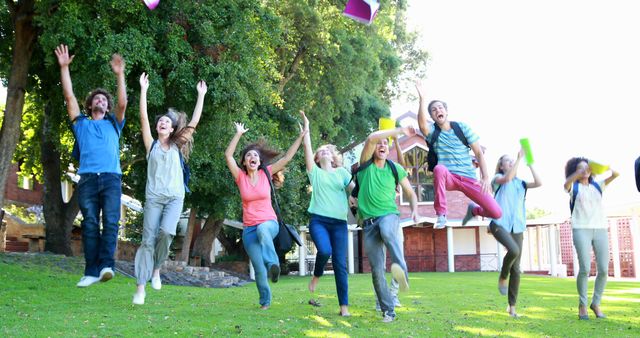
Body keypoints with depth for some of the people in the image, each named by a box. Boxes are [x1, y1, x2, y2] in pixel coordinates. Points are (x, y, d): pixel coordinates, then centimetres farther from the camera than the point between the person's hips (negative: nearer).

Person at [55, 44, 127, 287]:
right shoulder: (82, 124, 23)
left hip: (111, 178, 0)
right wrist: (64, 67, 9)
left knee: (111, 222, -14)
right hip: (88, 178, 1)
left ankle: (106, 265, -23)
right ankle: (91, 271, -8)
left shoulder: (113, 125, 23)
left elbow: (123, 104, 6)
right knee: (90, 225, -5)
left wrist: (120, 75, -4)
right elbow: (69, 97, 15)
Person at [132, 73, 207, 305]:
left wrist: (201, 96, 11)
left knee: (166, 232, -24)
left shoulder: (177, 146, 15)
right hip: (154, 197, 0)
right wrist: (143, 90, 0)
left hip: (175, 197, 1)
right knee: (148, 239, -5)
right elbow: (143, 118, 3)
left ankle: (156, 268, 1)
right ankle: (140, 287, -3)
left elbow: (194, 122, 11)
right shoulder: (152, 145, 12)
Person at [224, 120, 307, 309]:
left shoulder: (266, 173, 3)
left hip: (269, 223, -1)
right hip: (249, 229, 1)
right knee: (259, 268, -3)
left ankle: (273, 264, -42)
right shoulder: (240, 177, 2)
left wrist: (301, 137, -6)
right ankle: (265, 300, 20)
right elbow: (228, 155, -9)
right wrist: (239, 134, -12)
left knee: (262, 230, -40)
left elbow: (287, 158, -1)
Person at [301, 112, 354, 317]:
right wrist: (306, 127, 6)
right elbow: (307, 147, 6)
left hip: (339, 222, 1)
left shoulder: (342, 172, 16)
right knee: (325, 250, -27)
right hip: (318, 220, -1)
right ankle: (317, 275, 7)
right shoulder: (314, 172, 13)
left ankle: (344, 306, 0)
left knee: (340, 264, -3)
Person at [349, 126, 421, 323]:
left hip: (389, 215, -1)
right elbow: (371, 138, -13)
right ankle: (388, 311, 5)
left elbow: (411, 193, 16)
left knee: (387, 232, -40)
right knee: (377, 270, -4)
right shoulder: (365, 165, 4)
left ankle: (401, 270, -58)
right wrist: (400, 131, -11)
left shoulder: (396, 169, 7)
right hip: (369, 222, 1)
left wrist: (415, 209, -4)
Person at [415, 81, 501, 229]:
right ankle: (441, 215, -25)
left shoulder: (462, 127, 4)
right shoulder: (432, 131, 2)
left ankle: (473, 210, 23)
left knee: (496, 212, -14)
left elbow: (479, 153, 3)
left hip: (469, 178, 1)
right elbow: (422, 125, -24)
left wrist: (486, 177, -8)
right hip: (448, 177, -1)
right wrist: (422, 99, -33)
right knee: (439, 168, -39)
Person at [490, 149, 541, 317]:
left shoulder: (520, 183, 17)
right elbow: (507, 178, -19)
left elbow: (538, 183, 1)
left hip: (517, 227, 5)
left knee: (516, 269, 1)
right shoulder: (498, 179, 5)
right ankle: (502, 278, -5)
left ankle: (512, 306, 9)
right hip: (500, 223, -4)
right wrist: (519, 158, -15)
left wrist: (529, 164, 3)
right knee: (514, 250, -33)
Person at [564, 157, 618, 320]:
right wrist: (581, 171, -30)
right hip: (581, 230, -3)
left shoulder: (597, 185, 20)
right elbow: (566, 184, -15)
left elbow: (616, 174, 6)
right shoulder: (573, 187, 10)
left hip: (601, 229, 3)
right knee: (585, 268, -14)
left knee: (604, 270, -4)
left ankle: (596, 303, 13)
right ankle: (582, 304, 2)